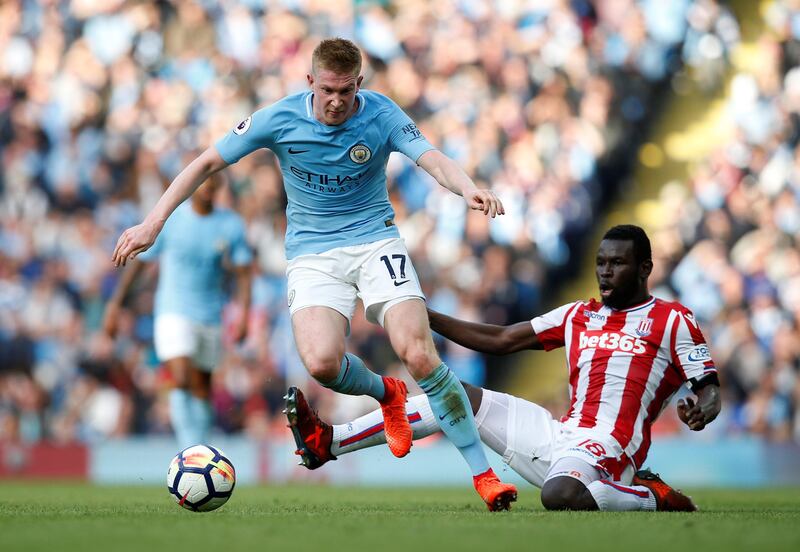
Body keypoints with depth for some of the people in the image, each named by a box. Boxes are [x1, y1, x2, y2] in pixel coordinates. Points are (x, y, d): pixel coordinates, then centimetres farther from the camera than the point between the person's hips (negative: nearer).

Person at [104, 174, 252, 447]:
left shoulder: (231, 224, 0)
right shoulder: (168, 219, -5)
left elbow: (243, 273, 0)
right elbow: (137, 261, 2)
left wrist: (243, 313, -14)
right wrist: (115, 304, -1)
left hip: (211, 319, 3)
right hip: (173, 313, -3)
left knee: (202, 389, 9)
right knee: (182, 381, -21)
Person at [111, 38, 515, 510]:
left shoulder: (382, 114, -8)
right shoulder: (280, 118, -8)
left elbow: (434, 160, -21)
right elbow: (208, 162, 0)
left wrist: (469, 189, -43)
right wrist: (154, 222, -5)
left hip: (376, 241, 0)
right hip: (312, 253, 1)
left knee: (419, 354, -22)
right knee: (321, 362, -26)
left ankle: (483, 473, -10)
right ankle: (386, 395, 11)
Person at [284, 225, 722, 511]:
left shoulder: (672, 320, 2)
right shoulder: (578, 316, 20)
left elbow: (709, 389, -1)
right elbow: (499, 340, 23)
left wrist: (702, 410, -27)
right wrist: (424, 316, 18)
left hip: (605, 447, -8)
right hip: (556, 435, 8)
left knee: (560, 494, -41)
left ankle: (654, 497, -12)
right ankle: (326, 442, 8)